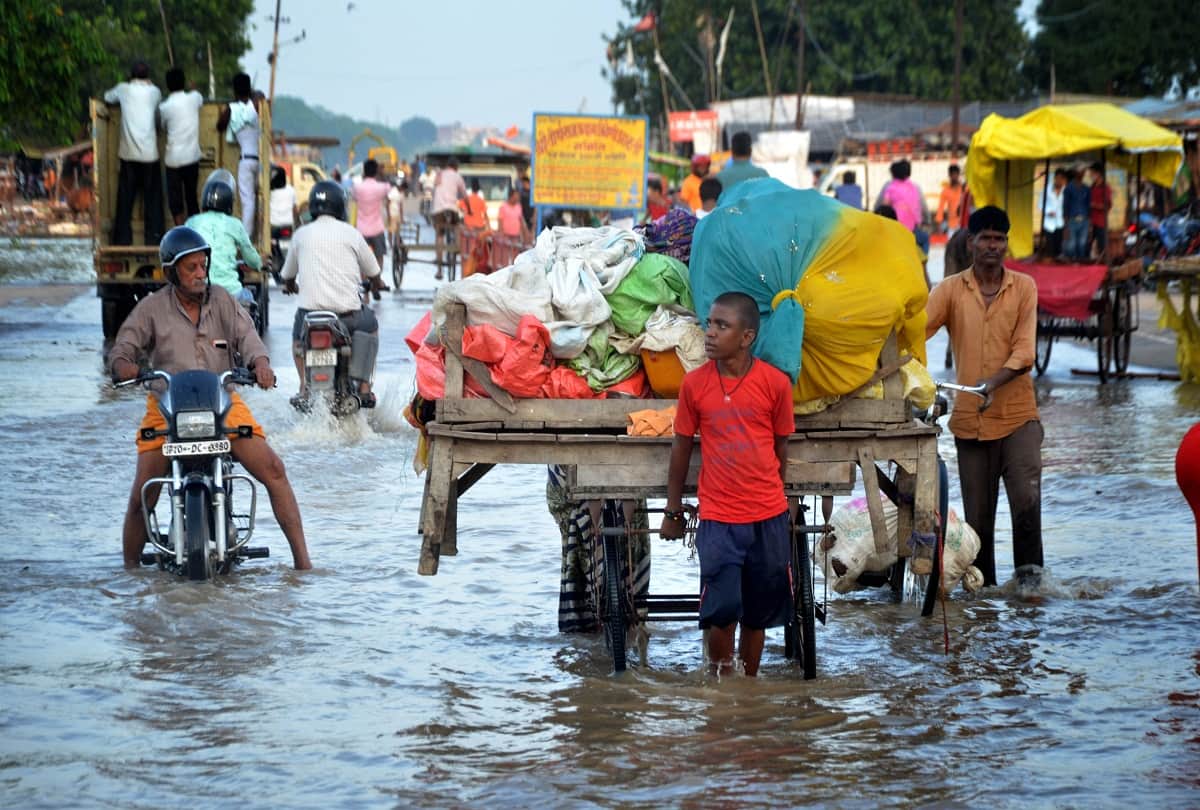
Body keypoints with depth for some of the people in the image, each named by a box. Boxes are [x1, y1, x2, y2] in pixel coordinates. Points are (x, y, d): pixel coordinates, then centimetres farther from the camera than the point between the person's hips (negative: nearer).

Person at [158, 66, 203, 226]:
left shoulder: (164, 107, -9)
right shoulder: (194, 98, -3)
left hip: (174, 158, -3)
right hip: (192, 156, 3)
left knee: (175, 199, 4)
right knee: (192, 196, 13)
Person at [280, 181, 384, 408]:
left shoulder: (301, 235, 7)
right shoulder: (350, 233, 3)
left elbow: (288, 275, 21)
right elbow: (373, 273, 15)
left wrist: (290, 285, 45)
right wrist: (375, 284, 40)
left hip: (311, 307, 1)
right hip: (348, 310, -1)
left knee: (298, 336, 33)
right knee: (371, 326, 30)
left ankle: (305, 388, 14)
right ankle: (364, 387, 20)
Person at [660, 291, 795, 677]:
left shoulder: (775, 383, -4)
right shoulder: (694, 384, -3)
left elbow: (780, 447, 8)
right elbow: (681, 447, 7)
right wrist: (672, 510, 11)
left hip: (769, 517, 1)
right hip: (717, 518, -1)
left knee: (758, 613, 9)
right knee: (721, 610, -8)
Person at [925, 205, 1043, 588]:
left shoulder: (1024, 287, 4)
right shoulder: (951, 290, 5)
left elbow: (1024, 350, -6)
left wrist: (994, 382, -23)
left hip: (1018, 414, -1)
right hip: (971, 418, 1)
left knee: (1027, 497, -17)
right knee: (977, 514, 6)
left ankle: (1029, 571, -2)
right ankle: (982, 586, 17)